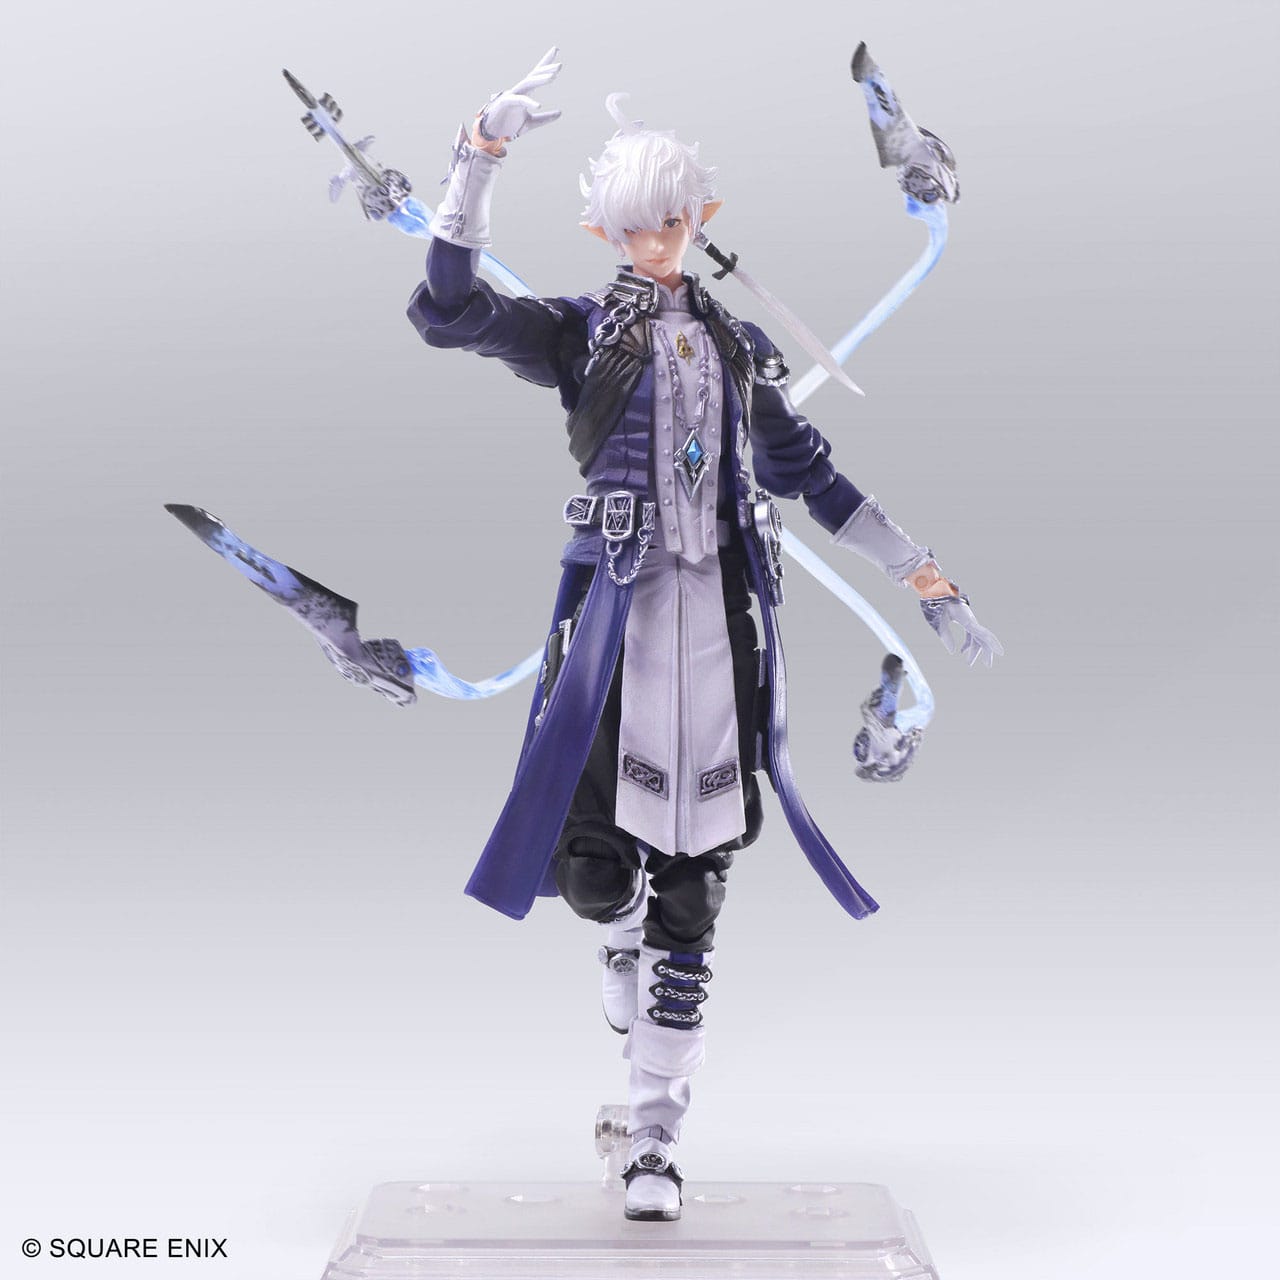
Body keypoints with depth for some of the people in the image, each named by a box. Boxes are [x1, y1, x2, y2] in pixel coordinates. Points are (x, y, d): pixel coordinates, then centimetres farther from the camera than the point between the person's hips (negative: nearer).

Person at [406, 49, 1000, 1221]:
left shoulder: (739, 345, 17)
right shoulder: (578, 331, 6)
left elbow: (813, 478, 20)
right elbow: (448, 310, -10)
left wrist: (927, 579, 17)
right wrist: (481, 155, -18)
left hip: (719, 619, 3)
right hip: (618, 612, -2)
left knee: (691, 882, 1)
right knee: (591, 871, -8)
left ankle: (657, 1135, 8)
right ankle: (626, 930, 32)